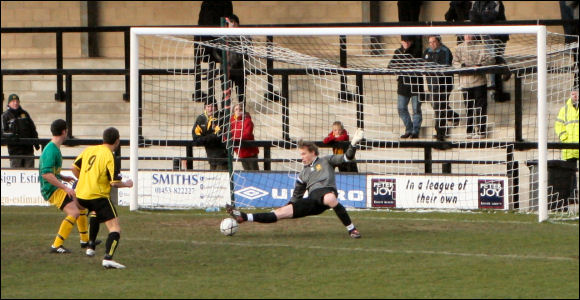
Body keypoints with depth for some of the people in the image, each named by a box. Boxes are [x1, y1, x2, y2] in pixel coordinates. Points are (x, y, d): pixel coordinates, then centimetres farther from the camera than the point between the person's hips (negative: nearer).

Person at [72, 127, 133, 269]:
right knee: (115, 228, -7)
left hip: (81, 195, 7)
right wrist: (127, 184, 4)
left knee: (96, 212, 39)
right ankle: (108, 258, -26)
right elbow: (114, 182, -15)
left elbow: (74, 168, 14)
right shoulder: (109, 157, -12)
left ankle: (90, 245, 34)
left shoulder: (89, 150, 7)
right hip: (98, 196, -7)